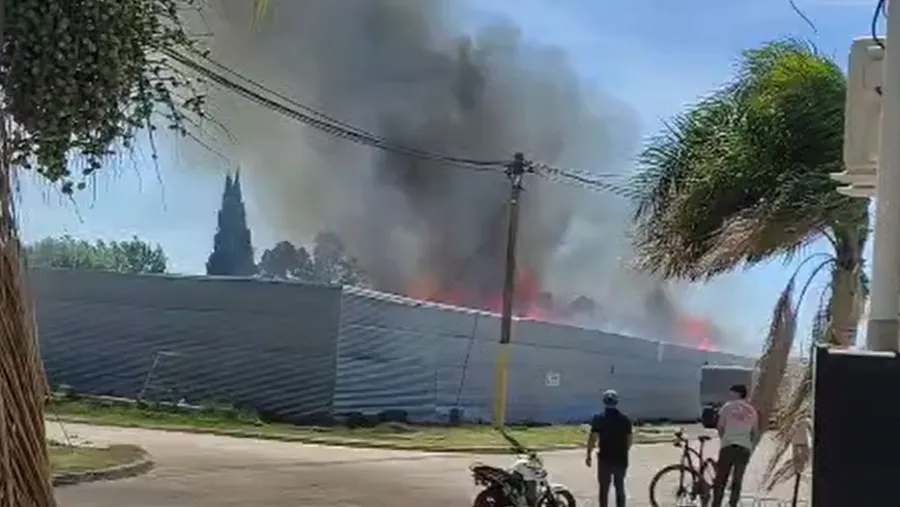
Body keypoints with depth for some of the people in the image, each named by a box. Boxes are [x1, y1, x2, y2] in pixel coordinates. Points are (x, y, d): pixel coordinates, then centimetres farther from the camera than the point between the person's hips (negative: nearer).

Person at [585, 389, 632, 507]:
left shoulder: (598, 418, -8)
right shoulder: (625, 419, 1)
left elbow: (592, 438, -11)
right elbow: (629, 441, 4)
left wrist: (588, 454, 0)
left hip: (605, 459, -2)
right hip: (621, 459, 2)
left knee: (604, 489, 6)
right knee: (620, 488, 15)